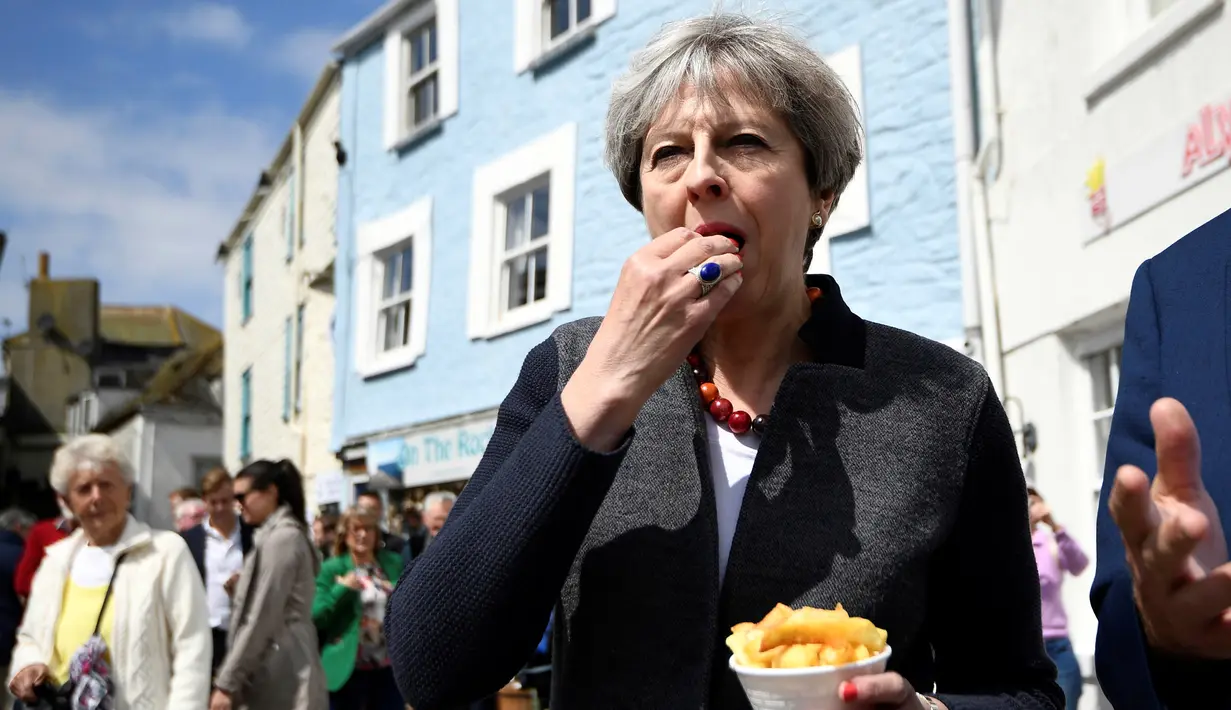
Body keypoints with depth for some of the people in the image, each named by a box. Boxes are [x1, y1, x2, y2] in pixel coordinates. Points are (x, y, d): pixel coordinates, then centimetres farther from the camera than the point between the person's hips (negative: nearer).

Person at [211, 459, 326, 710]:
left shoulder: (281, 538, -12)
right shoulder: (272, 535, 20)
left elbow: (261, 619, -17)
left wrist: (227, 682, -14)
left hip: (282, 682, -10)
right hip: (273, 678, 10)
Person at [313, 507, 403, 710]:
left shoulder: (394, 563, 7)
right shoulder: (331, 569, -3)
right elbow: (316, 618, -8)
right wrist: (342, 590, -17)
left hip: (389, 667, 3)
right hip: (348, 669, -3)